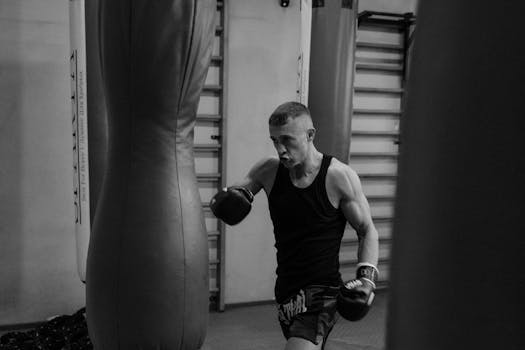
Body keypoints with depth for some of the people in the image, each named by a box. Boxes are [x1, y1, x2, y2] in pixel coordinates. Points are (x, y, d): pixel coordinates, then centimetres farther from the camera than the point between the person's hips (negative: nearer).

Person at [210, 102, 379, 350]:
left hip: (321, 293, -5)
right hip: (286, 291, 5)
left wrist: (366, 277, -15)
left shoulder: (339, 176, -13)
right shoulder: (269, 171, -3)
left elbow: (367, 231, -3)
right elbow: (228, 197, 3)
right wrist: (224, 202, -21)